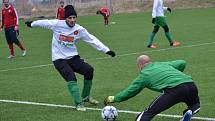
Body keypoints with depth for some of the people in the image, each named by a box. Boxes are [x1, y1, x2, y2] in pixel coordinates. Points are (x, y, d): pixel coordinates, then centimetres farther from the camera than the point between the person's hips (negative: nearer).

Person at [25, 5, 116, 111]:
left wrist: (106, 50, -7)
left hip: (73, 57, 3)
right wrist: (32, 24, 24)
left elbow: (93, 40, -3)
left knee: (89, 70, -14)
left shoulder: (79, 30, -5)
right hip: (59, 59, -3)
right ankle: (79, 104, -19)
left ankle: (86, 96, 8)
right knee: (71, 78, -24)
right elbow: (44, 23, 7)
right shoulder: (57, 24, -10)